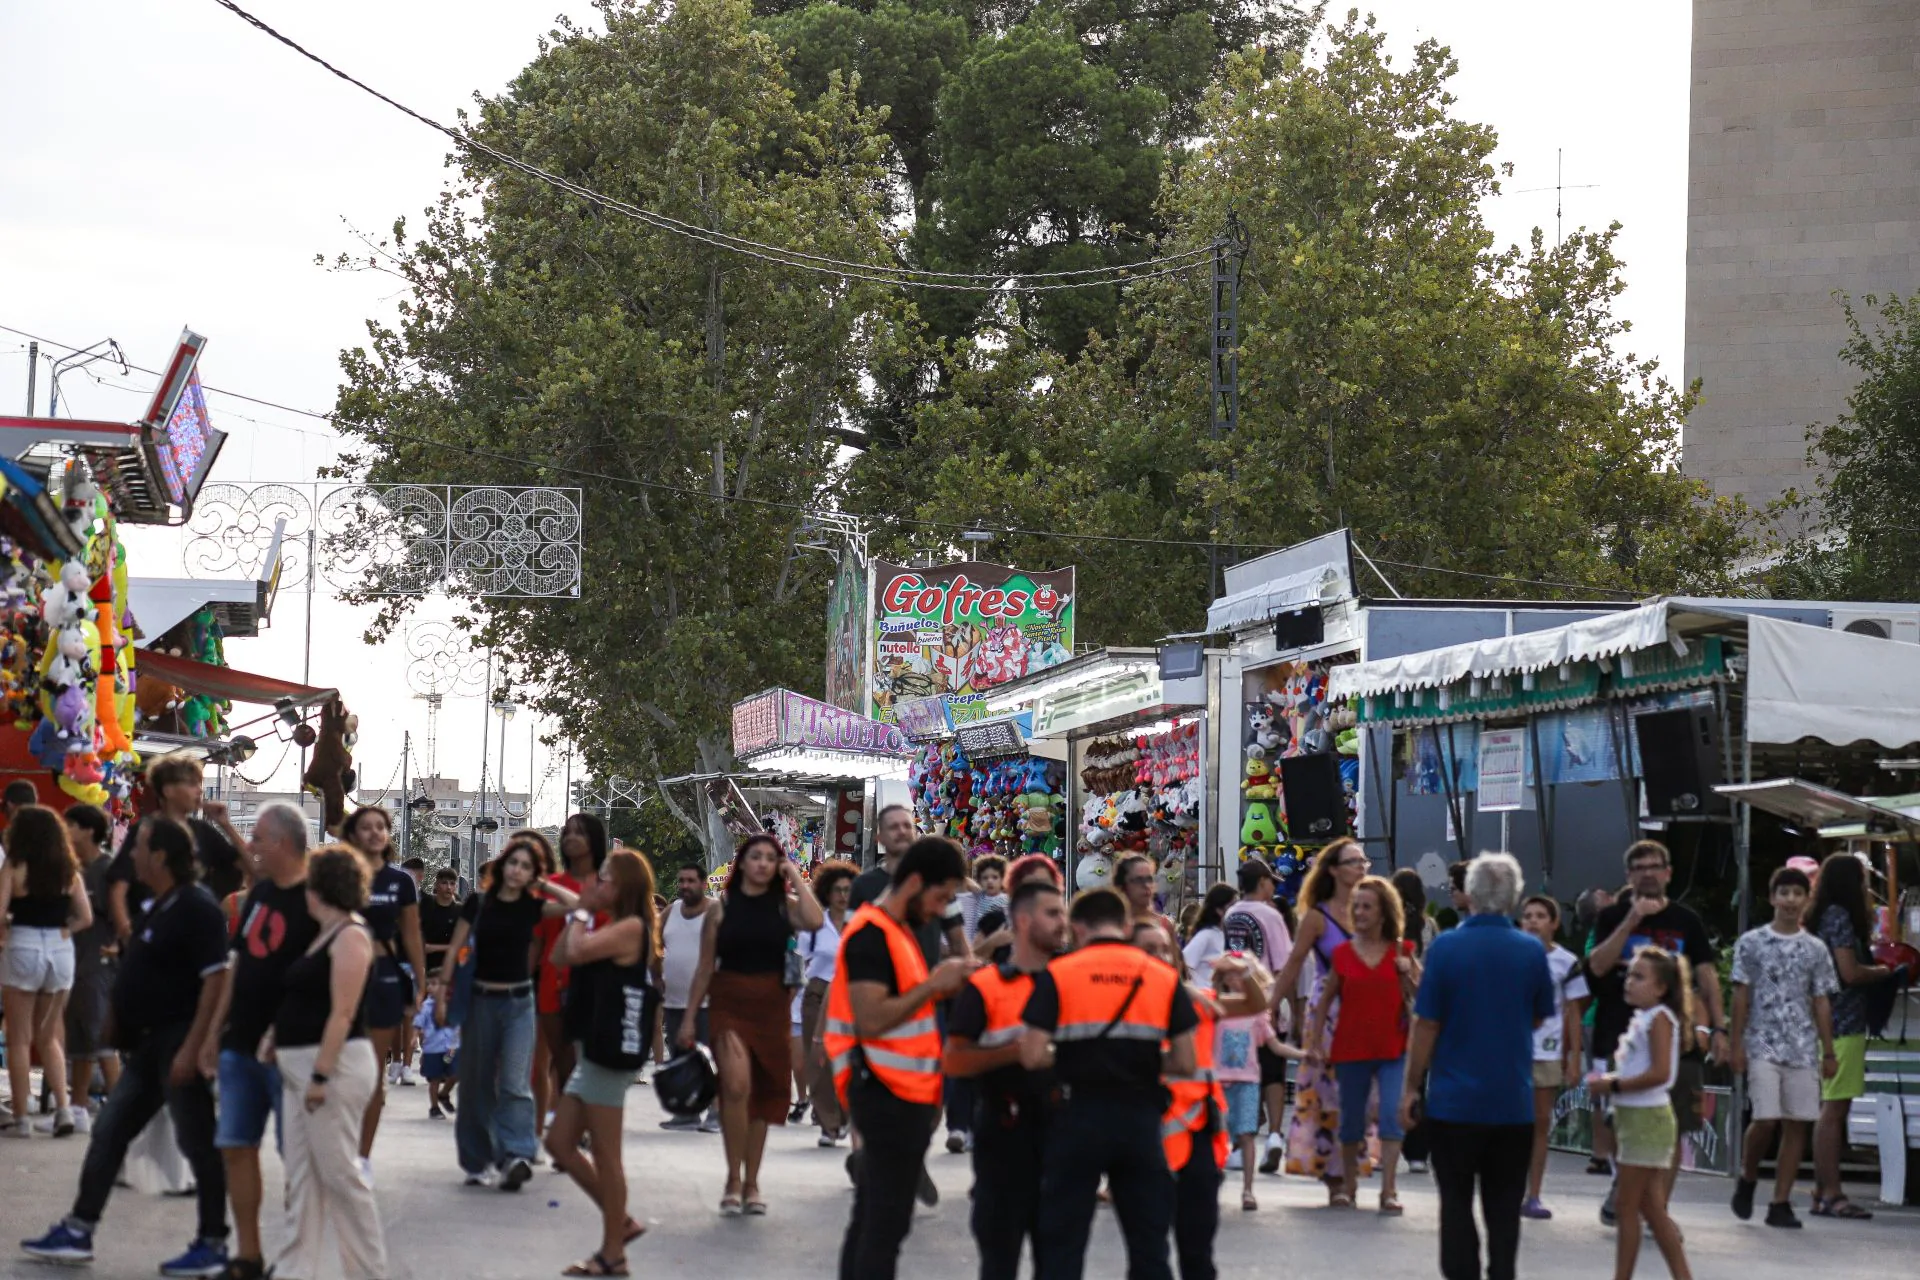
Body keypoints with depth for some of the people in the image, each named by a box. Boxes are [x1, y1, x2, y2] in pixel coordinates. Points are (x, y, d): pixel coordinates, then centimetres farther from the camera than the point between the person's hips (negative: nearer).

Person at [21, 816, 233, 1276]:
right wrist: (122, 1029, 19)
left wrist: (192, 1048, -25)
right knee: (108, 1132, 11)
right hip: (150, 1044, 10)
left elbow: (216, 980, -22)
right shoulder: (158, 906, 13)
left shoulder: (197, 908, -17)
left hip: (181, 1043, -10)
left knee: (197, 1143, -2)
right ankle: (78, 1232, 17)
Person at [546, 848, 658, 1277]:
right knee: (560, 1143, 12)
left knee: (604, 1153, -4)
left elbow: (577, 952, -23)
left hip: (612, 1052, -10)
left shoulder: (631, 927, -13)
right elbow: (559, 956, 13)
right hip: (592, 1050, 10)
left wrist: (583, 912, -6)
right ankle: (621, 1223, 19)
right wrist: (581, 911, 6)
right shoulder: (608, 926, 17)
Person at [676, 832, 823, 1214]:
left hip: (771, 1007, 2)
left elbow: (814, 921, -19)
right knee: (736, 1087, -21)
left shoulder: (784, 905, 4)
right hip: (729, 1004, -2)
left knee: (762, 1095, 8)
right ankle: (733, 1180, -9)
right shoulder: (722, 908, 2)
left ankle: (751, 1184, 19)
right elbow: (705, 967, 6)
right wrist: (689, 1017, 4)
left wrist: (795, 878, -8)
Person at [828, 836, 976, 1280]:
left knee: (871, 1219, 13)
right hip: (889, 1095, -10)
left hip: (900, 1094, 10)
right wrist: (933, 985, -19)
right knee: (886, 1223, -9)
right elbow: (871, 1019, -25)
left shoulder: (899, 930, 16)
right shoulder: (871, 935, -16)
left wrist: (944, 983, 6)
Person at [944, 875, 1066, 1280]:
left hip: (1060, 1124, 4)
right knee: (1000, 1246, 2)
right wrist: (1016, 1051, -20)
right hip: (1006, 1128, -4)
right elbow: (953, 1061, -10)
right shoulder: (984, 986, -6)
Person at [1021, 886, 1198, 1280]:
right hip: (1140, 1117, 2)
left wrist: (1067, 1058, 10)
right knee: (1149, 1242, 11)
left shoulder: (1057, 975, -3)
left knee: (1063, 1244, 5)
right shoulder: (1166, 977, 3)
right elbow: (1186, 1063, 0)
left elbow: (1032, 1056, -11)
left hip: (1079, 1117, -2)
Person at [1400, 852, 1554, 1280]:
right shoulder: (1532, 952, -3)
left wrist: (1412, 1087, -1)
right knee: (1504, 1208, 9)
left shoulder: (1445, 947, -10)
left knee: (1456, 1202, 7)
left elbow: (1426, 1025, -9)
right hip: (1513, 1101, 2)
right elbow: (1538, 1018, 10)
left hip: (1455, 1099, -2)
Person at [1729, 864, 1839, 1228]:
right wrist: (1737, 1045, -4)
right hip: (1762, 1045, -3)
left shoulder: (1815, 949, 9)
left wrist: (1829, 1052, 6)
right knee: (1766, 1118, -13)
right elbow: (1741, 996, 2)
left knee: (1797, 1123, -1)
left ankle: (1780, 1203, 5)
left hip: (1803, 1049, 3)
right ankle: (1747, 1178, 14)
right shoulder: (1751, 943, 2)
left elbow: (1821, 1002, 10)